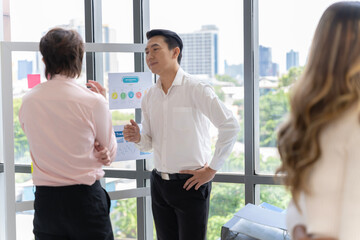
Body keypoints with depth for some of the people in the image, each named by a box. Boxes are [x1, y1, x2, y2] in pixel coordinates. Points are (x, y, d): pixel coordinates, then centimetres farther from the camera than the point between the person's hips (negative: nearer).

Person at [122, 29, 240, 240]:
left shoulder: (196, 89, -12)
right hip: (159, 183, 6)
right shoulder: (150, 97, 8)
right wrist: (137, 137, -9)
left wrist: (212, 169, -14)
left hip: (190, 183, -6)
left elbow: (230, 125, -17)